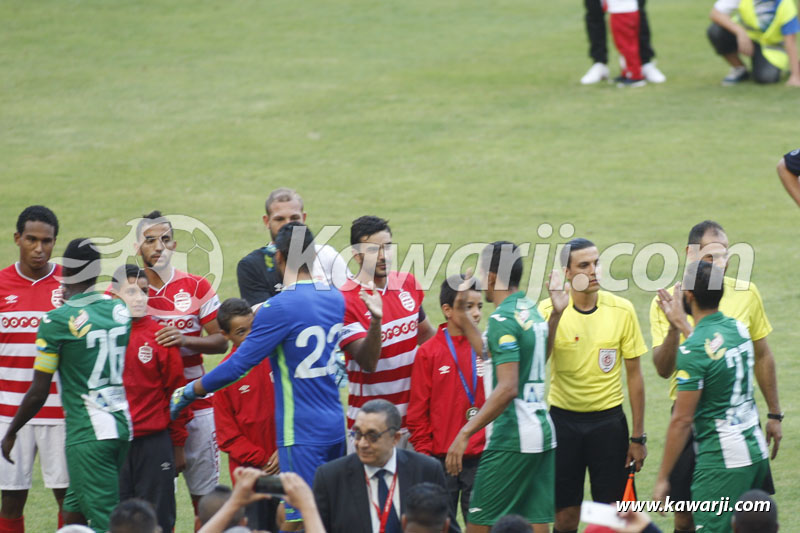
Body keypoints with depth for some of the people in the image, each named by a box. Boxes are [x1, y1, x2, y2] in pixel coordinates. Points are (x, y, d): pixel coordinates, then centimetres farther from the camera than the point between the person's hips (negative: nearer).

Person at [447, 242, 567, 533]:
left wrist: (465, 433, -23)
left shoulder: (503, 319, -15)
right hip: (543, 432, 9)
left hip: (511, 441, -9)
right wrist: (462, 318, 28)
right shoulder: (531, 310, 12)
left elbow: (507, 388, -22)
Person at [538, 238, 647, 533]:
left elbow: (634, 374, 3)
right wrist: (556, 311, -33)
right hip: (563, 419, 0)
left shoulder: (621, 310, -4)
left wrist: (638, 436, 2)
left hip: (608, 420, 0)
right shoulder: (549, 310, -6)